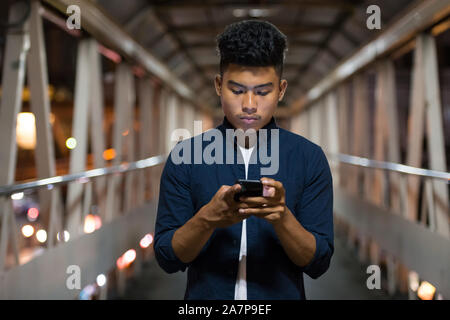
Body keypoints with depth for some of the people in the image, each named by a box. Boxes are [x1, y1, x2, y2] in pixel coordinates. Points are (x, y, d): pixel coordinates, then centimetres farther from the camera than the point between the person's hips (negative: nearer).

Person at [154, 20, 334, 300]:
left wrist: (282, 217, -20)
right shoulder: (186, 156, -2)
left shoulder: (309, 158, -3)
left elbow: (318, 262, -4)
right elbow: (167, 258, -3)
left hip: (282, 293, 0)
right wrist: (207, 219, -19)